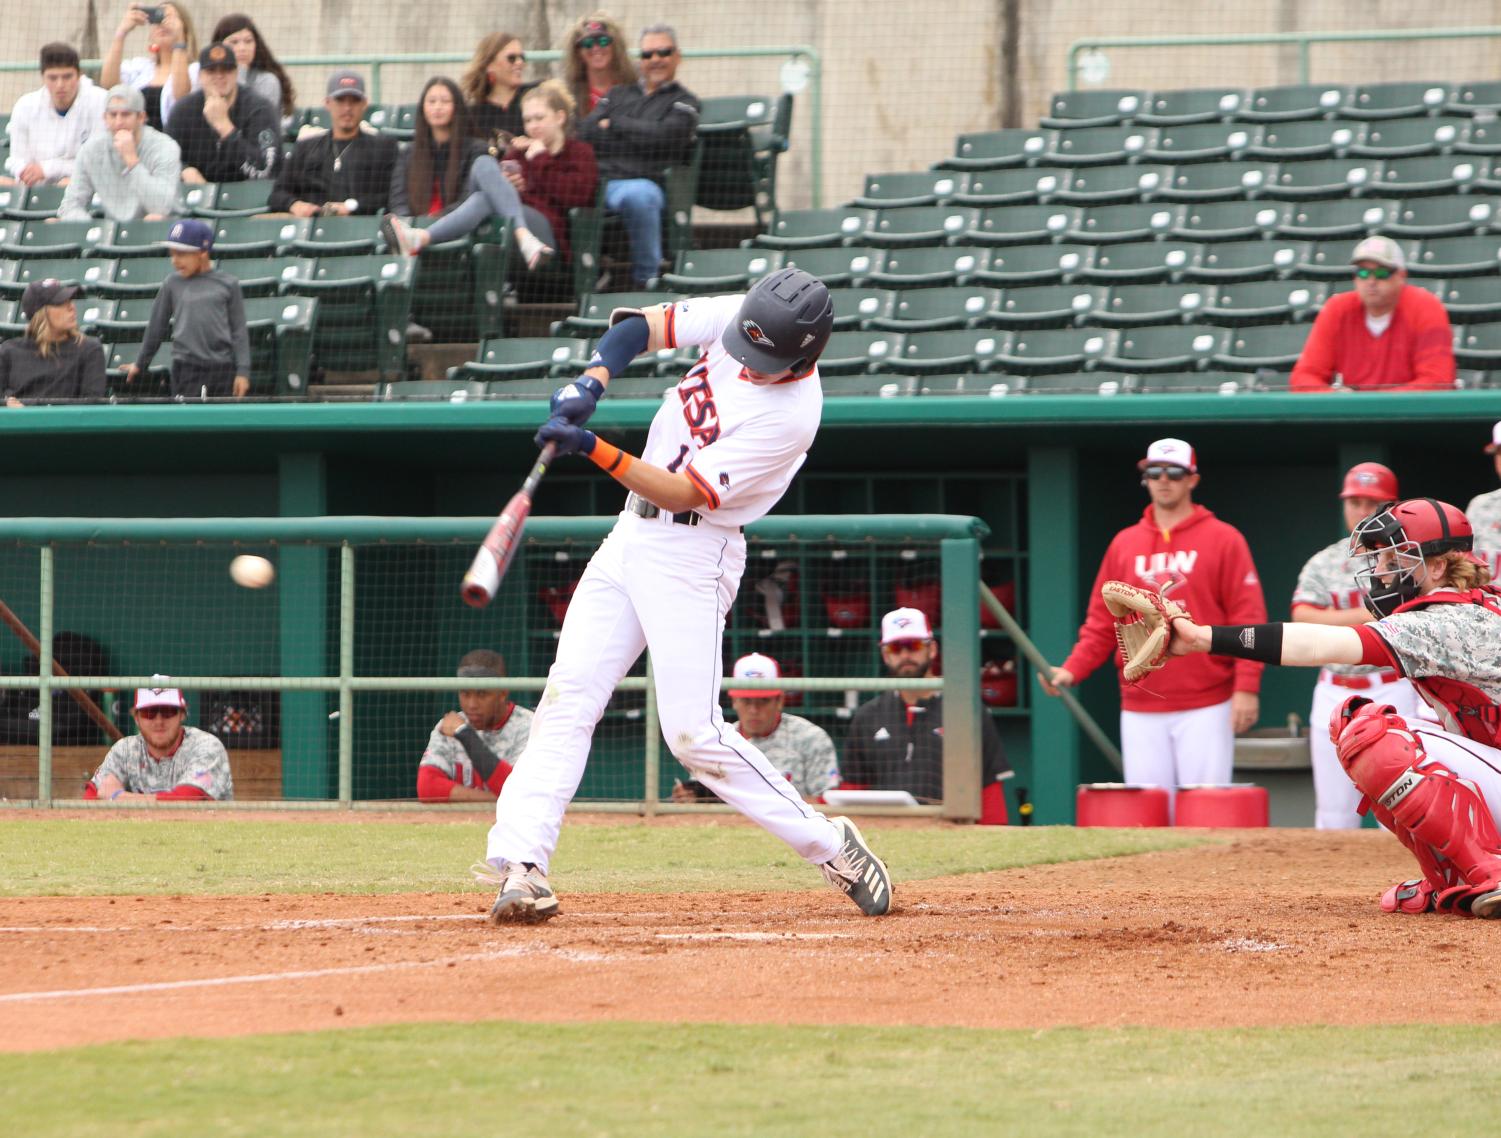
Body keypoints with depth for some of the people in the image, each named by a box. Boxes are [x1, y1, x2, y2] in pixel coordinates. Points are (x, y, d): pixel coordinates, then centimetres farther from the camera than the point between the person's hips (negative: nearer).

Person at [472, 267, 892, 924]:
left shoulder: (791, 414, -22)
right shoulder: (738, 318, -3)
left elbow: (687, 493, -23)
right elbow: (639, 326, 0)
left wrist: (593, 449, -30)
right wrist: (592, 380, -19)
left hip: (691, 556, -7)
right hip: (631, 538, 7)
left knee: (694, 734, -12)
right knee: (568, 698, -3)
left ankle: (829, 846, 1)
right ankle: (519, 864, -10)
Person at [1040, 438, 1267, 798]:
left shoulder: (1223, 539, 2)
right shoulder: (1124, 544, 13)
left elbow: (1247, 618, -3)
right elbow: (1102, 622, 12)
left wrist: (1246, 687, -12)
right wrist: (1072, 670, -4)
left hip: (1206, 707, -3)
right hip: (1140, 711, 3)